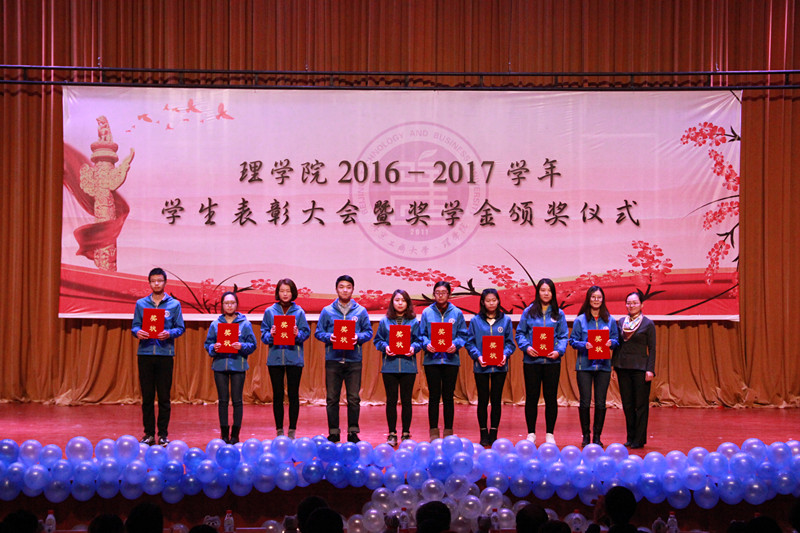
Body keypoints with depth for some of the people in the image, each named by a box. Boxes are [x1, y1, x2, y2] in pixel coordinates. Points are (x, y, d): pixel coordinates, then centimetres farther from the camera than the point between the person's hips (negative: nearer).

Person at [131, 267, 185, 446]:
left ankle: (163, 434, 6)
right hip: (145, 353, 1)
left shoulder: (174, 304, 7)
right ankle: (149, 433, 9)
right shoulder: (141, 304, 11)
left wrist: (169, 334, -15)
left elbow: (180, 328, 5)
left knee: (164, 396, 0)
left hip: (165, 353, -1)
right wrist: (138, 332, -13)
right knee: (147, 396, 3)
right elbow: (135, 326, 10)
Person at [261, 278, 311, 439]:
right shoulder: (270, 311, 6)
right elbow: (263, 335, 5)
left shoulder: (299, 311, 5)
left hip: (294, 358, 0)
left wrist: (297, 334, -18)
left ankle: (292, 430, 7)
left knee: (293, 394, 1)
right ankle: (279, 430, 10)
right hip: (275, 358, 1)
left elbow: (306, 332, 2)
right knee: (277, 395, 3)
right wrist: (270, 334, -15)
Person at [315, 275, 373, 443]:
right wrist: (329, 337, -12)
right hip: (333, 359, 0)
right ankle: (333, 432, 9)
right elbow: (318, 332, 8)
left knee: (354, 398, -1)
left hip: (354, 360, 0)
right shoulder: (327, 311, 7)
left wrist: (358, 337, -11)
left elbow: (369, 332, 8)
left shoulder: (360, 311, 7)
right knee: (332, 398, 2)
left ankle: (353, 432, 8)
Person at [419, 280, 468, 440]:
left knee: (448, 397, 3)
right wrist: (426, 344, -13)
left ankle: (448, 431, 9)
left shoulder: (456, 313, 5)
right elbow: (422, 334, 6)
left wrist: (456, 344, -14)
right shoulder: (427, 312, 6)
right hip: (432, 360, 0)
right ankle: (434, 432, 7)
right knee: (434, 396, 1)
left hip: (451, 360, 0)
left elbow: (463, 335, 4)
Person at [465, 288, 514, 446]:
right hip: (481, 366, -1)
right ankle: (483, 434, 11)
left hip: (499, 366, 1)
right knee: (483, 400, 2)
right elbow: (470, 342, 1)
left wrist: (505, 354, -12)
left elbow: (510, 342, 6)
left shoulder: (505, 320, 5)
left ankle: (493, 433, 13)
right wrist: (477, 356, -14)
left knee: (496, 400, 5)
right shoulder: (475, 321, 2)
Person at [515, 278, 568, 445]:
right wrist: (526, 347, -12)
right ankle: (531, 433, 12)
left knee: (551, 397, 3)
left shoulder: (559, 314, 9)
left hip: (552, 361, 1)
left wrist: (559, 351, -12)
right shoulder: (528, 312, 7)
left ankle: (550, 434, 12)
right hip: (532, 360, -1)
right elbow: (520, 333, 5)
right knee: (531, 397, 2)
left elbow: (563, 336, 6)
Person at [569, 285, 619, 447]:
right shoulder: (580, 320, 3)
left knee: (600, 403, 1)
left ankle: (597, 436, 11)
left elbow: (616, 340, 10)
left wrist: (610, 343, -12)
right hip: (584, 365, -1)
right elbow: (573, 341, 2)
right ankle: (586, 436, 9)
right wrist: (584, 345, -17)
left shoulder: (610, 320, 9)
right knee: (585, 402, -2)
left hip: (603, 366, 1)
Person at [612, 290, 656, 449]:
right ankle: (630, 437, 17)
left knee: (641, 404, -1)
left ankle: (639, 439, 5)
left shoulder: (648, 324, -2)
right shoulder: (621, 322, 10)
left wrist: (650, 369, -11)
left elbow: (652, 349, -3)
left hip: (640, 368, -4)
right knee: (627, 404, 8)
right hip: (623, 367, 4)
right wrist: (613, 365, 8)